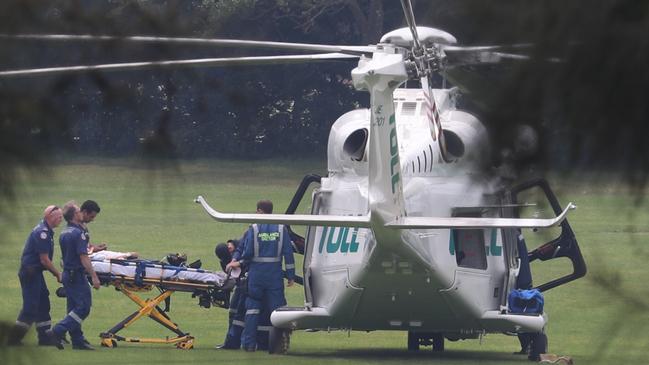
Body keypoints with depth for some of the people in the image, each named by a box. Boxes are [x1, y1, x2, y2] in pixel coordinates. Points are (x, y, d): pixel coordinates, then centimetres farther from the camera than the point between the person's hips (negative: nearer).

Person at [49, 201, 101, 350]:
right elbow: (83, 257, -21)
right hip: (77, 275, -10)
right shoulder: (78, 233, -17)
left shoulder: (64, 233, 12)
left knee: (74, 308, 11)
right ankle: (58, 331, -15)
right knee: (84, 307, -8)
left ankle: (78, 340, 11)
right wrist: (94, 276, -19)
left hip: (67, 274, 10)